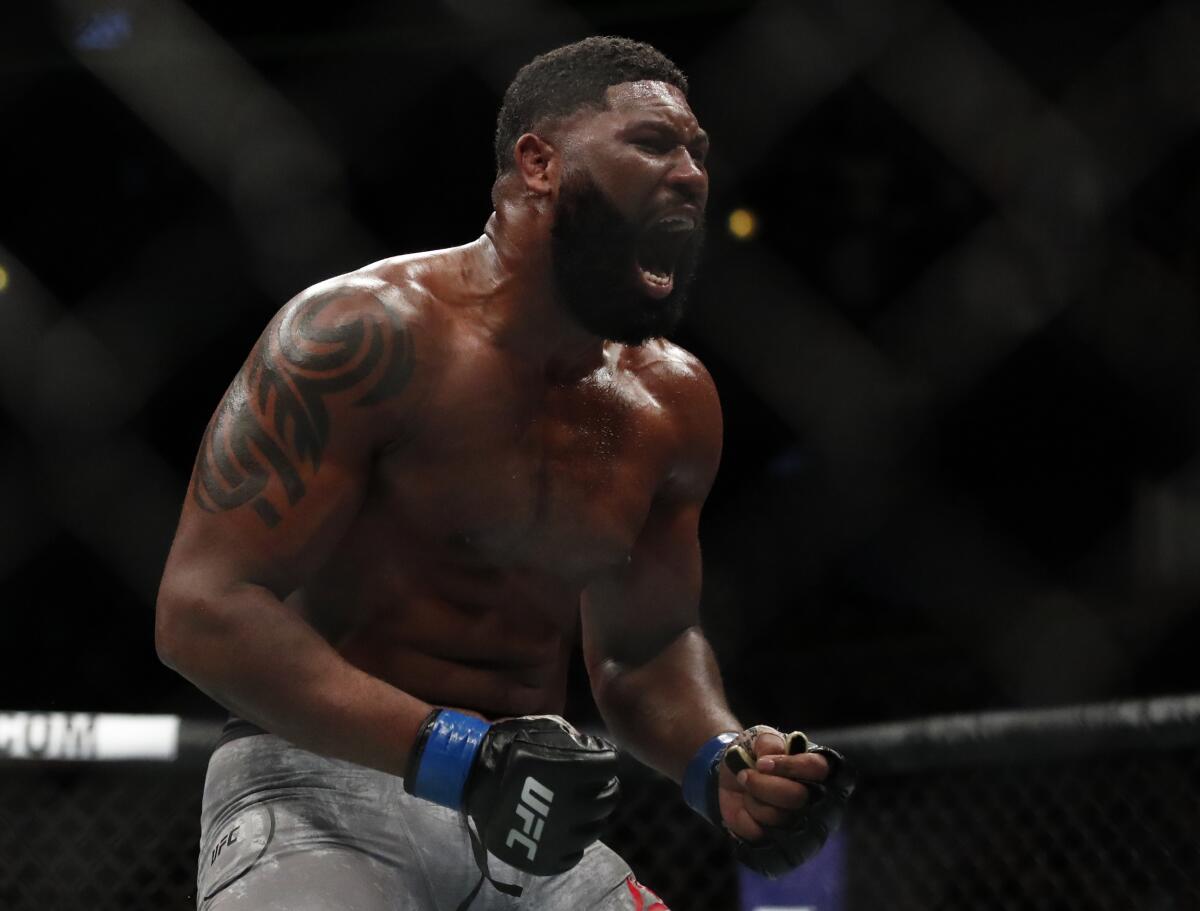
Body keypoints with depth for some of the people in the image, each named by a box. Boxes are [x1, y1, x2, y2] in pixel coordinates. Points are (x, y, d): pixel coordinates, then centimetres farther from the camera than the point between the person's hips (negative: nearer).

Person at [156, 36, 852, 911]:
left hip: (532, 823, 7)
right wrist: (454, 752, -26)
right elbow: (204, 608, -18)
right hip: (325, 790, -7)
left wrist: (721, 763, -1)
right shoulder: (372, 333, -13)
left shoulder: (672, 403, 8)